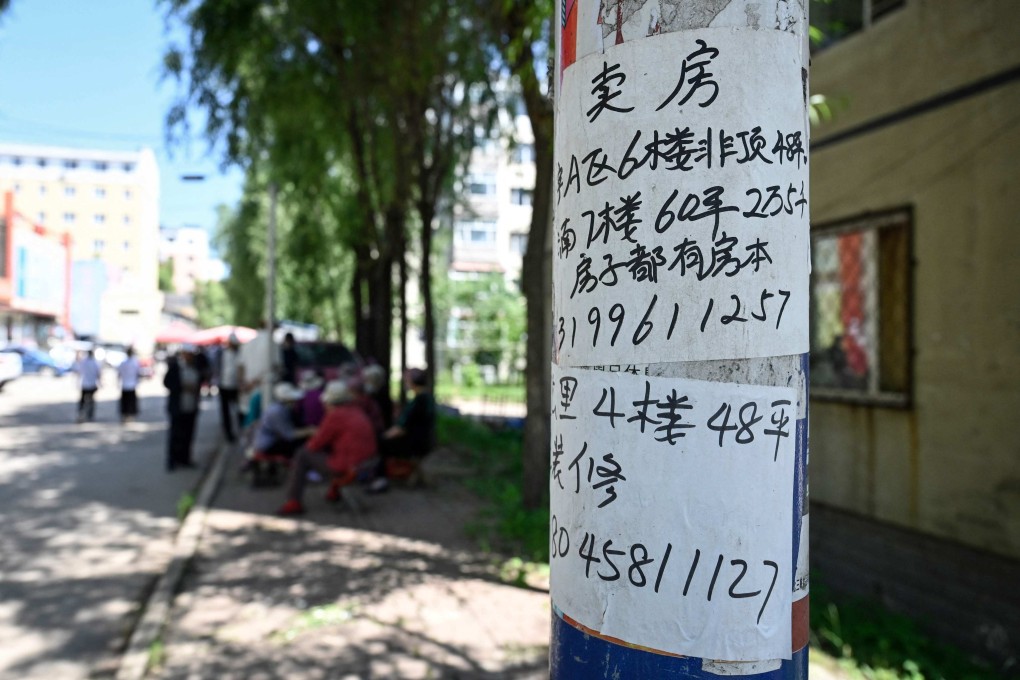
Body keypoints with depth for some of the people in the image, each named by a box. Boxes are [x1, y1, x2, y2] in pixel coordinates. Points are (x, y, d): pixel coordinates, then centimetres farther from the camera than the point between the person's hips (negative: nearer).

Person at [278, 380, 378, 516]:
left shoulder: (335, 415, -13)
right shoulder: (358, 412, 10)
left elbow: (316, 444, -8)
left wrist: (308, 445, 15)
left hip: (345, 469, -8)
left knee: (302, 456, 7)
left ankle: (293, 502, 6)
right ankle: (335, 490, 34)